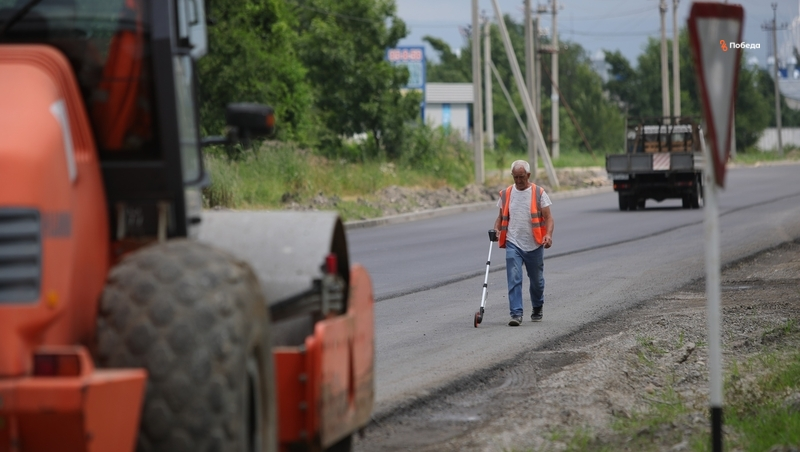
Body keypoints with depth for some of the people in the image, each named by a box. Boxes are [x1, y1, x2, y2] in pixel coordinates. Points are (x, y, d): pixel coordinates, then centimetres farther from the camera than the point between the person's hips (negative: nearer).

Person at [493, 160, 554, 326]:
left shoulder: (539, 193, -2)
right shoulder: (505, 194, 6)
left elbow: (548, 218, -6)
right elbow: (501, 217, 14)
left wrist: (548, 235, -23)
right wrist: (496, 230, -6)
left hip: (534, 245, -1)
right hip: (513, 244, 1)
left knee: (536, 280, 14)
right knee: (514, 279, -12)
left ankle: (537, 309, 36)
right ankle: (516, 314, -14)